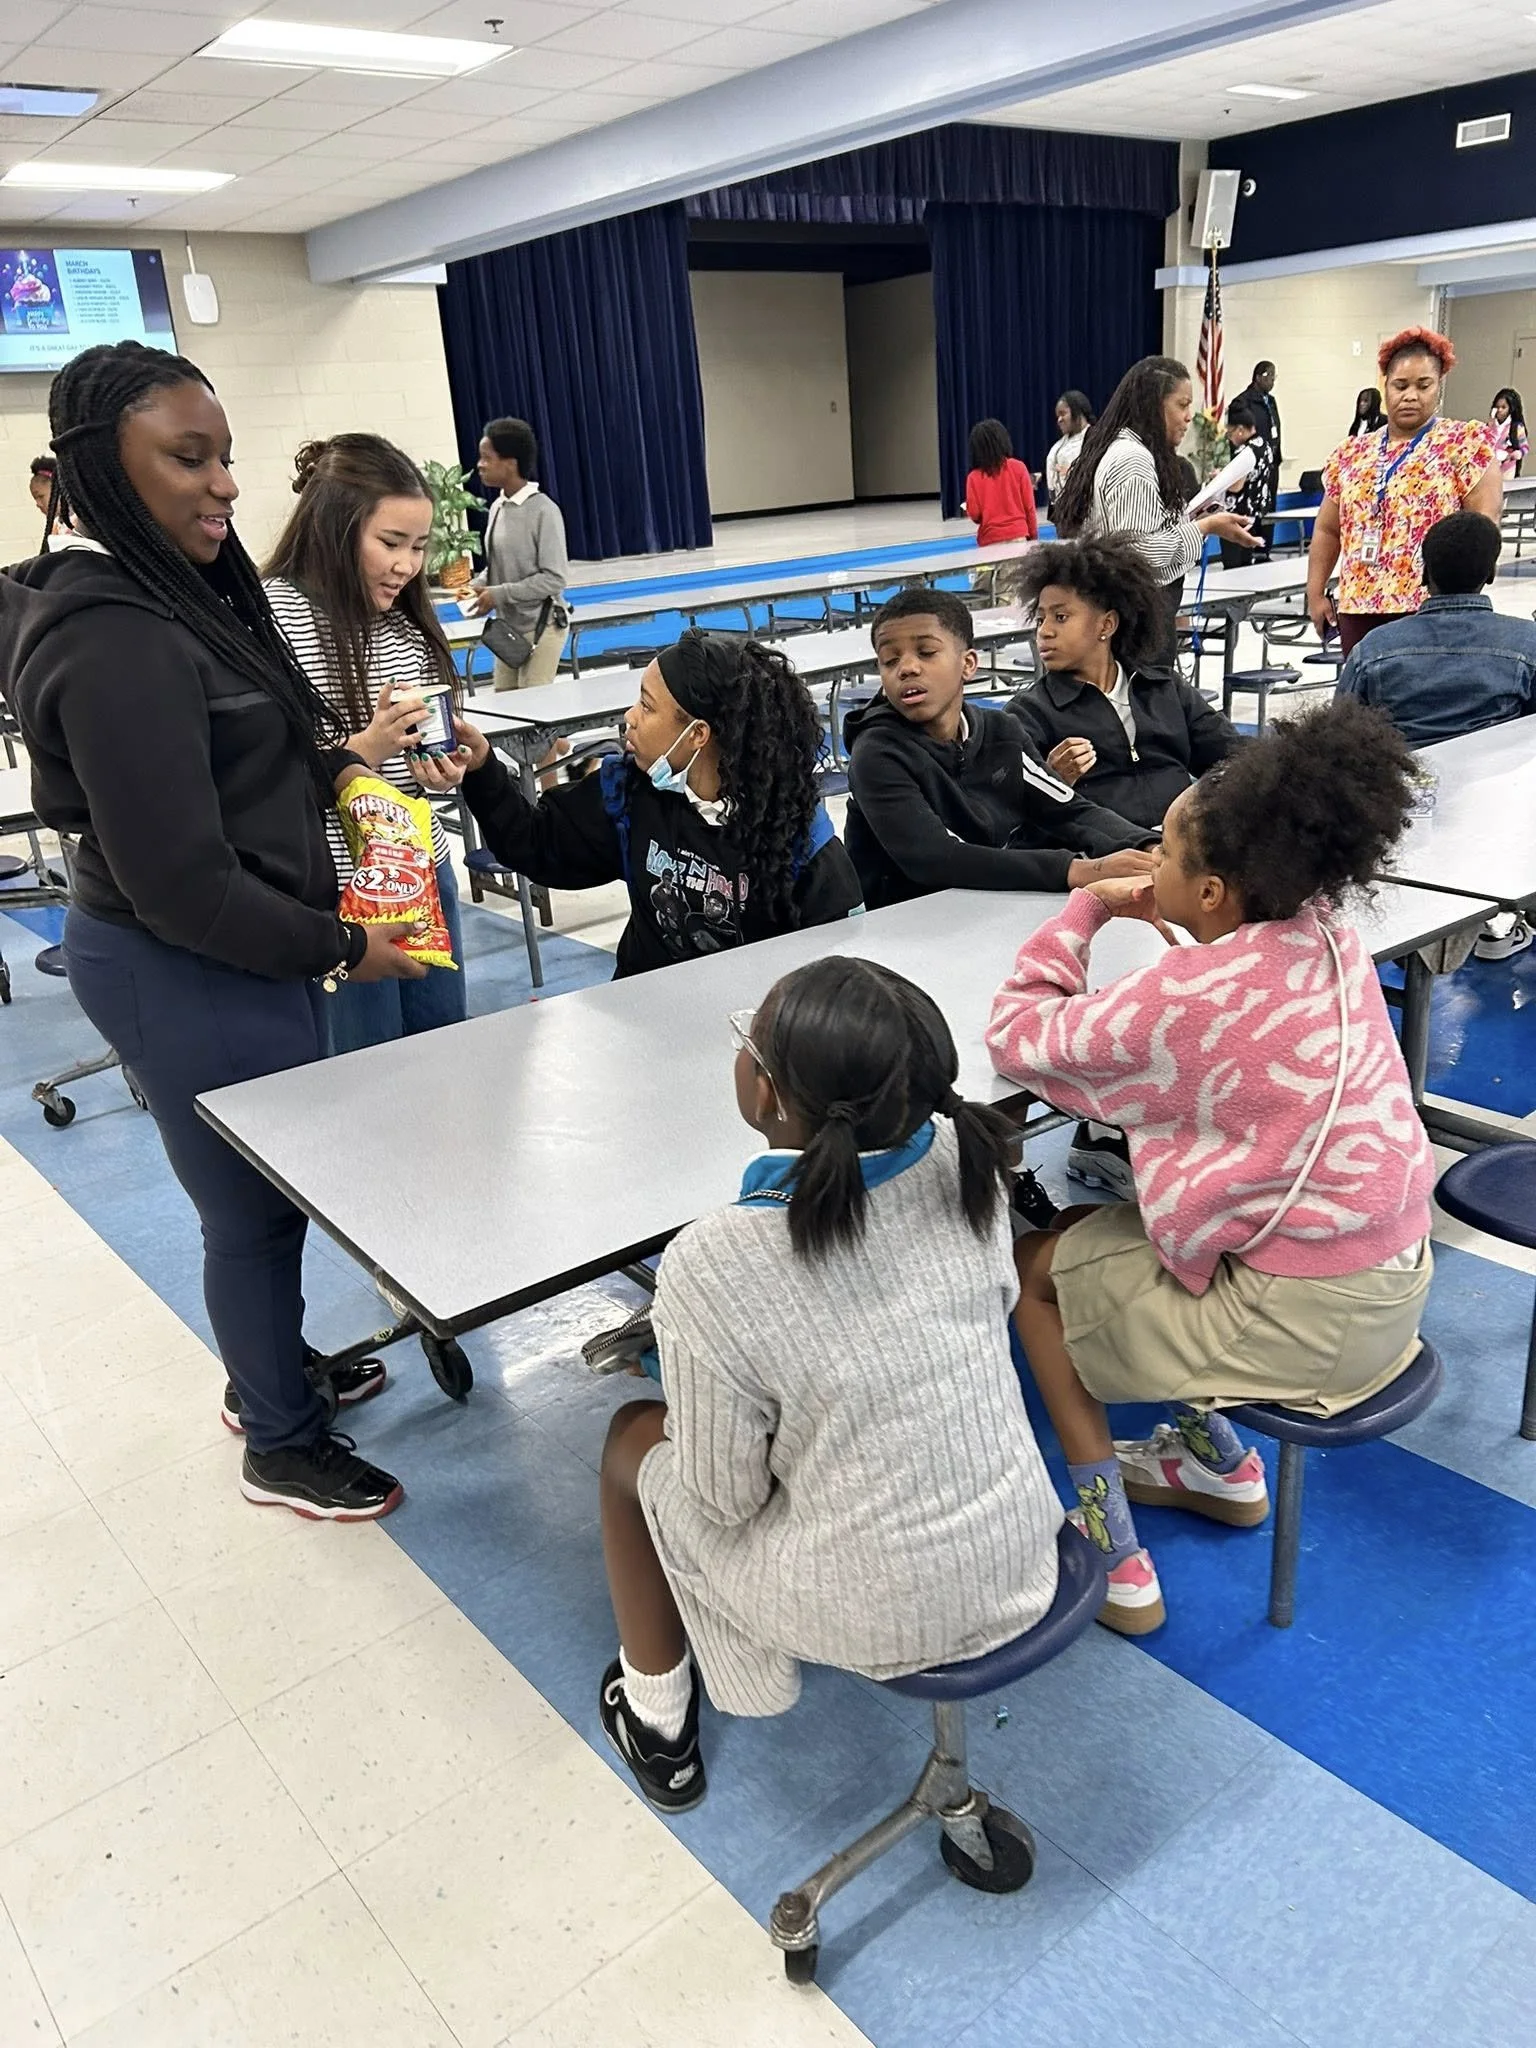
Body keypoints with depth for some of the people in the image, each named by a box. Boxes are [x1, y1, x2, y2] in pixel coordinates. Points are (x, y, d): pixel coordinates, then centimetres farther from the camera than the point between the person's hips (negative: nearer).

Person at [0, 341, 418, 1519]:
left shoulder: (169, 588, 5)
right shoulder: (116, 640, -25)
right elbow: (182, 887, -26)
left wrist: (330, 763, 3)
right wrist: (338, 950, -15)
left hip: (226, 958, 10)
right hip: (191, 977, -9)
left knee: (262, 1190, 24)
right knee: (256, 1208, 7)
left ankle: (272, 1375, 46)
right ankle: (284, 1447, 30)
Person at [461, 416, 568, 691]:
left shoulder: (543, 511, -15)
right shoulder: (497, 508, 6)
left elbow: (554, 579, -17)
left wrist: (499, 595, -18)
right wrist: (478, 586, -3)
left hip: (541, 626, -7)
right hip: (508, 626, 7)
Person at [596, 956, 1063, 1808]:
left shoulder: (709, 1266, -28)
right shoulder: (964, 1163, -15)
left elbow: (724, 1499, -16)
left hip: (874, 1621, -4)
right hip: (1024, 1574, 5)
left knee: (634, 1438, 18)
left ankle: (659, 1724, 36)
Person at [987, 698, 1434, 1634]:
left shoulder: (1184, 1000, -27)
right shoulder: (1333, 935, -4)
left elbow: (1020, 1035, -14)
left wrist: (1087, 908, -4)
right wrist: (1165, 913, 1)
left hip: (1305, 1323, -8)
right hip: (1398, 1278, 8)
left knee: (1035, 1265, 11)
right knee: (1097, 1224, 22)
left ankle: (1114, 1558, 17)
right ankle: (1219, 1458, 33)